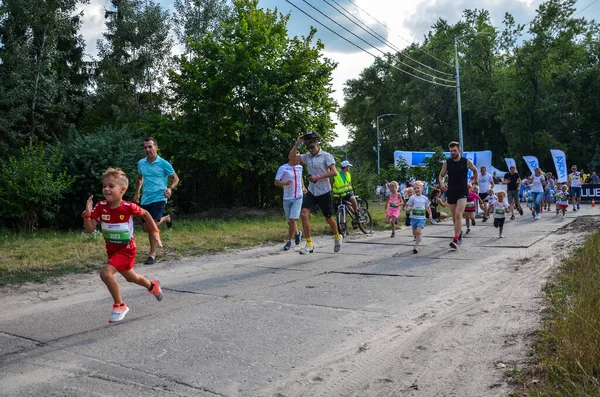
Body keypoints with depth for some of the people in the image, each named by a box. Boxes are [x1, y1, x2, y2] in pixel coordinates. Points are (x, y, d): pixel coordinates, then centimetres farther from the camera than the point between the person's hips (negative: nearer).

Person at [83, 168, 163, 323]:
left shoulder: (128, 207, -23)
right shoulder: (100, 207, -14)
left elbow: (145, 214, -3)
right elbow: (90, 229, -17)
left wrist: (155, 231, -4)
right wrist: (87, 213, -33)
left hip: (126, 249, -6)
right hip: (111, 249, 6)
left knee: (106, 273, -26)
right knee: (130, 277, 25)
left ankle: (119, 306, -5)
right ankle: (152, 285, 57)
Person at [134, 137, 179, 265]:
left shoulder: (164, 164, -8)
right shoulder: (141, 163, 6)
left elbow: (175, 178, 1)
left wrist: (170, 188, -17)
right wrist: (137, 193, 16)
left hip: (158, 198, -6)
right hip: (145, 200, 6)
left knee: (152, 226, -16)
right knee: (146, 228, 10)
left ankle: (152, 255, -2)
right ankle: (167, 218, 37)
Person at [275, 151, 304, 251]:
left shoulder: (300, 167, 8)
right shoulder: (283, 168, -6)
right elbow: (276, 182, -8)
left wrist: (303, 187, 14)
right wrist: (285, 183, -26)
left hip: (298, 198, 1)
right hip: (287, 198, -1)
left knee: (293, 220, -14)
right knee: (289, 222, 8)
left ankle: (289, 241, 1)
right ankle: (297, 233, 39)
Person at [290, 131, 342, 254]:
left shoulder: (326, 156, -8)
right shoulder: (307, 156, 5)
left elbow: (334, 172, -16)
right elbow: (291, 157, 2)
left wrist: (318, 176, -22)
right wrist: (297, 143, -5)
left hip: (324, 192, -4)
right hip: (311, 191, 4)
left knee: (328, 218, 9)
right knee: (304, 214, -14)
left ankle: (337, 237, 39)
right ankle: (309, 245, -9)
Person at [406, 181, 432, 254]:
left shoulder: (425, 198, 4)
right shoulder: (412, 198, -2)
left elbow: (427, 207, 17)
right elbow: (407, 206, 1)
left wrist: (430, 214, 8)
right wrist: (409, 208, -21)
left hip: (421, 218, -1)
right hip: (414, 217, 1)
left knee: (418, 231, -17)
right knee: (414, 232, 10)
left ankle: (416, 246, -14)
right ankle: (418, 237, 45)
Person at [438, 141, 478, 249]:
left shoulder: (467, 162, -3)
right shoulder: (446, 163, -1)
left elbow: (475, 171, 15)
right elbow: (441, 175, 8)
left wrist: (476, 183, 8)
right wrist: (441, 183, -12)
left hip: (462, 192, -3)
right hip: (451, 192, 3)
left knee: (458, 214, -19)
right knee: (454, 216, 11)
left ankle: (455, 240, -22)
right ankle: (460, 235, 35)